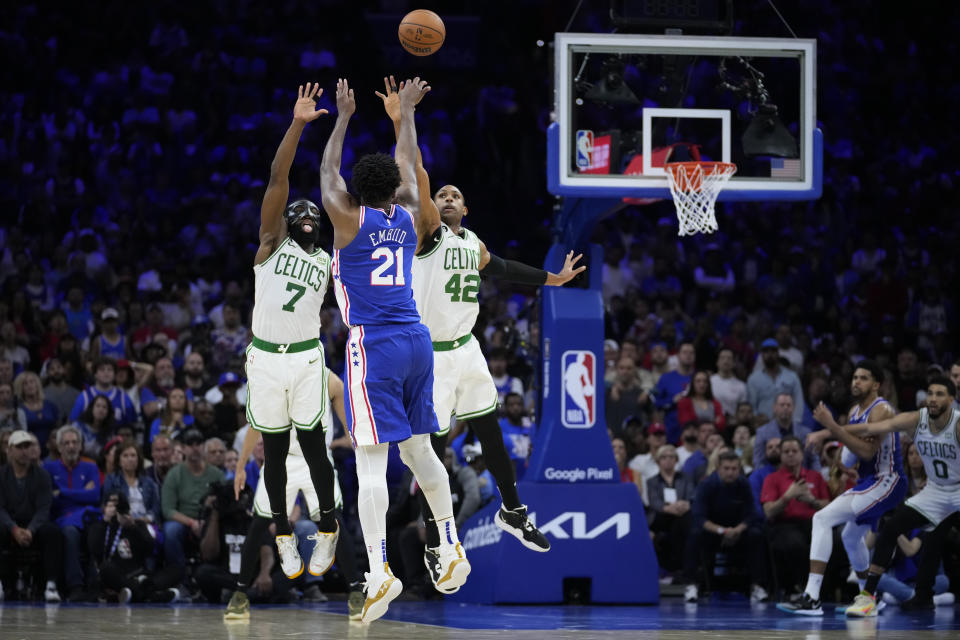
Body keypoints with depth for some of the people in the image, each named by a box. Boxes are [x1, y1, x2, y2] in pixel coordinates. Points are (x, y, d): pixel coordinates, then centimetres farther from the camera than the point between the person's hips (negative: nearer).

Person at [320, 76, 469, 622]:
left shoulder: (350, 219, -3)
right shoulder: (410, 218, 9)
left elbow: (328, 173, 13)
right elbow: (408, 164, 25)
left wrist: (344, 117, 22)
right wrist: (406, 112, 36)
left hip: (373, 344, -5)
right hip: (416, 340, 5)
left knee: (371, 460, -11)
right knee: (419, 448, 19)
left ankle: (380, 572, -22)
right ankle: (452, 550, 23)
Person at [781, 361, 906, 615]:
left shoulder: (880, 411, -17)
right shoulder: (855, 411, 11)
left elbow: (867, 451, -28)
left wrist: (832, 427, -31)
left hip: (886, 481, -11)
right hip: (870, 481, 11)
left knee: (822, 519, -22)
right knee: (851, 537, 29)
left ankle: (811, 598, -29)